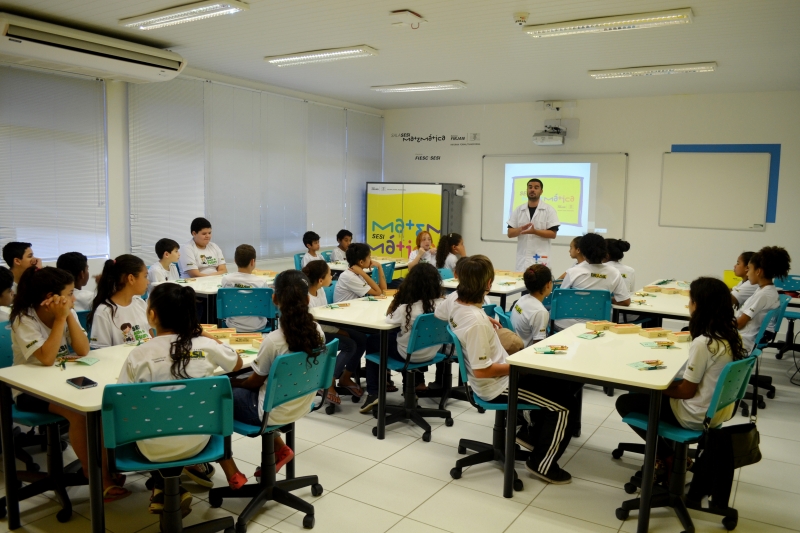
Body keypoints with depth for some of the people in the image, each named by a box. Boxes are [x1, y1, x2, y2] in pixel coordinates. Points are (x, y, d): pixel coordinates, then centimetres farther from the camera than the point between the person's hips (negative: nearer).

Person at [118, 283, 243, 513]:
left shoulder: (138, 354, -16)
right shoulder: (206, 346, -10)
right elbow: (238, 364, 10)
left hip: (155, 449, -2)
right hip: (196, 441, 2)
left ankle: (164, 488, 21)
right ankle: (195, 464, 34)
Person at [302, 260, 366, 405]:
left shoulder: (320, 290, 2)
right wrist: (339, 331, -23)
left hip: (325, 328, 9)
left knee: (361, 339, -6)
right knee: (350, 345, -24)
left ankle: (345, 378, 11)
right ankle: (329, 383, -8)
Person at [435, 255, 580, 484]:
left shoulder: (455, 305, -5)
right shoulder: (476, 322, -32)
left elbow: (438, 312, 20)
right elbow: (481, 370, -29)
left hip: (496, 377, 10)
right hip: (497, 386, -10)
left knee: (568, 381, 18)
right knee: (566, 404, -4)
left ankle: (532, 432, 26)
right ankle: (542, 464, 10)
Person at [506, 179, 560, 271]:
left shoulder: (549, 210, -1)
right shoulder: (518, 210, 9)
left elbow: (553, 234, -5)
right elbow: (510, 233, 6)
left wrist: (534, 231, -19)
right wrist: (521, 229, -15)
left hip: (540, 258, -3)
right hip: (522, 258, 3)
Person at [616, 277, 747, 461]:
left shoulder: (702, 343, -28)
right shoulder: (729, 335, -2)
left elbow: (686, 391, -19)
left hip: (698, 416, -9)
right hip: (719, 410, 9)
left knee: (624, 402, 4)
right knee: (641, 393, 24)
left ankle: (668, 457, 14)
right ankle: (673, 451, 24)